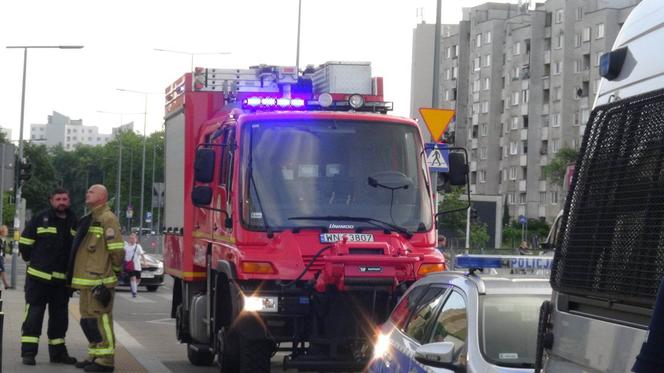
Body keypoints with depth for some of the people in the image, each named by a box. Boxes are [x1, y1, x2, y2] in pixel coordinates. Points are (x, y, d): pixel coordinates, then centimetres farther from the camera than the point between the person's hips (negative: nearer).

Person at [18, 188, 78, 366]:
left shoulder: (74, 222, 8)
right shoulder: (40, 219, -5)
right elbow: (25, 242, -1)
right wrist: (32, 260, 6)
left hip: (62, 279, 5)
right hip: (38, 277, -5)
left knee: (60, 316, 10)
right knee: (34, 314, -6)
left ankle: (58, 351, 19)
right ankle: (28, 352, -3)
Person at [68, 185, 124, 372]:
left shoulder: (107, 219, -11)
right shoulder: (89, 219, 20)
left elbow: (117, 249, -15)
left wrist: (114, 271, -5)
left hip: (99, 280, -10)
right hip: (87, 280, 10)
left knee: (100, 318, -10)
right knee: (88, 319, 14)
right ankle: (94, 356, 22)